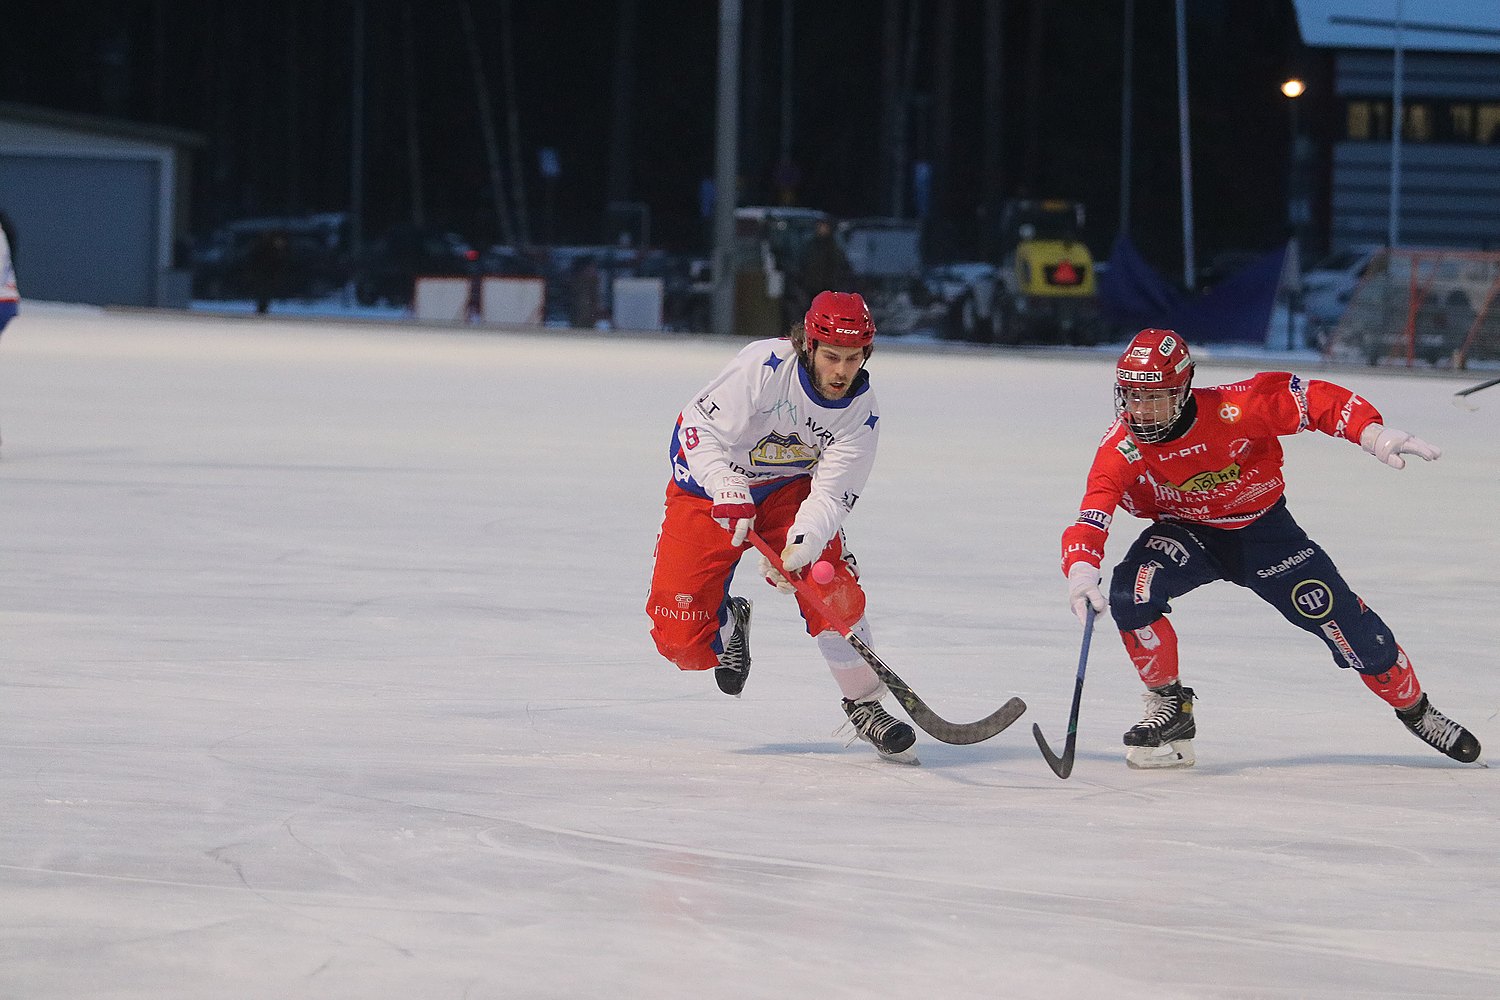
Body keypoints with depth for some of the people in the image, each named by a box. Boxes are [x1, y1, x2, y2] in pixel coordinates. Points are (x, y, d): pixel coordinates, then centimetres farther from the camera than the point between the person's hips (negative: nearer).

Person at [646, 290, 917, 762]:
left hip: (790, 489, 2)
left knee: (832, 586, -23)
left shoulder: (861, 413, -16)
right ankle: (728, 623, 25)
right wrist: (729, 493, -38)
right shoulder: (763, 365, -28)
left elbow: (831, 494, -22)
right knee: (681, 636, -11)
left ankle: (864, 703, -5)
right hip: (710, 486, -2)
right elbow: (700, 428, -25)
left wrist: (801, 544, -40)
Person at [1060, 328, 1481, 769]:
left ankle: (1414, 708, 22)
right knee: (1131, 592, -29)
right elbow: (1092, 513, -33)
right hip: (1186, 534, 1)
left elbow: (1311, 400, -21)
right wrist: (1080, 570, -53)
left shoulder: (1230, 410, -28)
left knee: (1352, 630, -6)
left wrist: (1374, 435, -34)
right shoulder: (1121, 448, -24)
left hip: (1263, 530, -1)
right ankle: (1170, 706, -7)